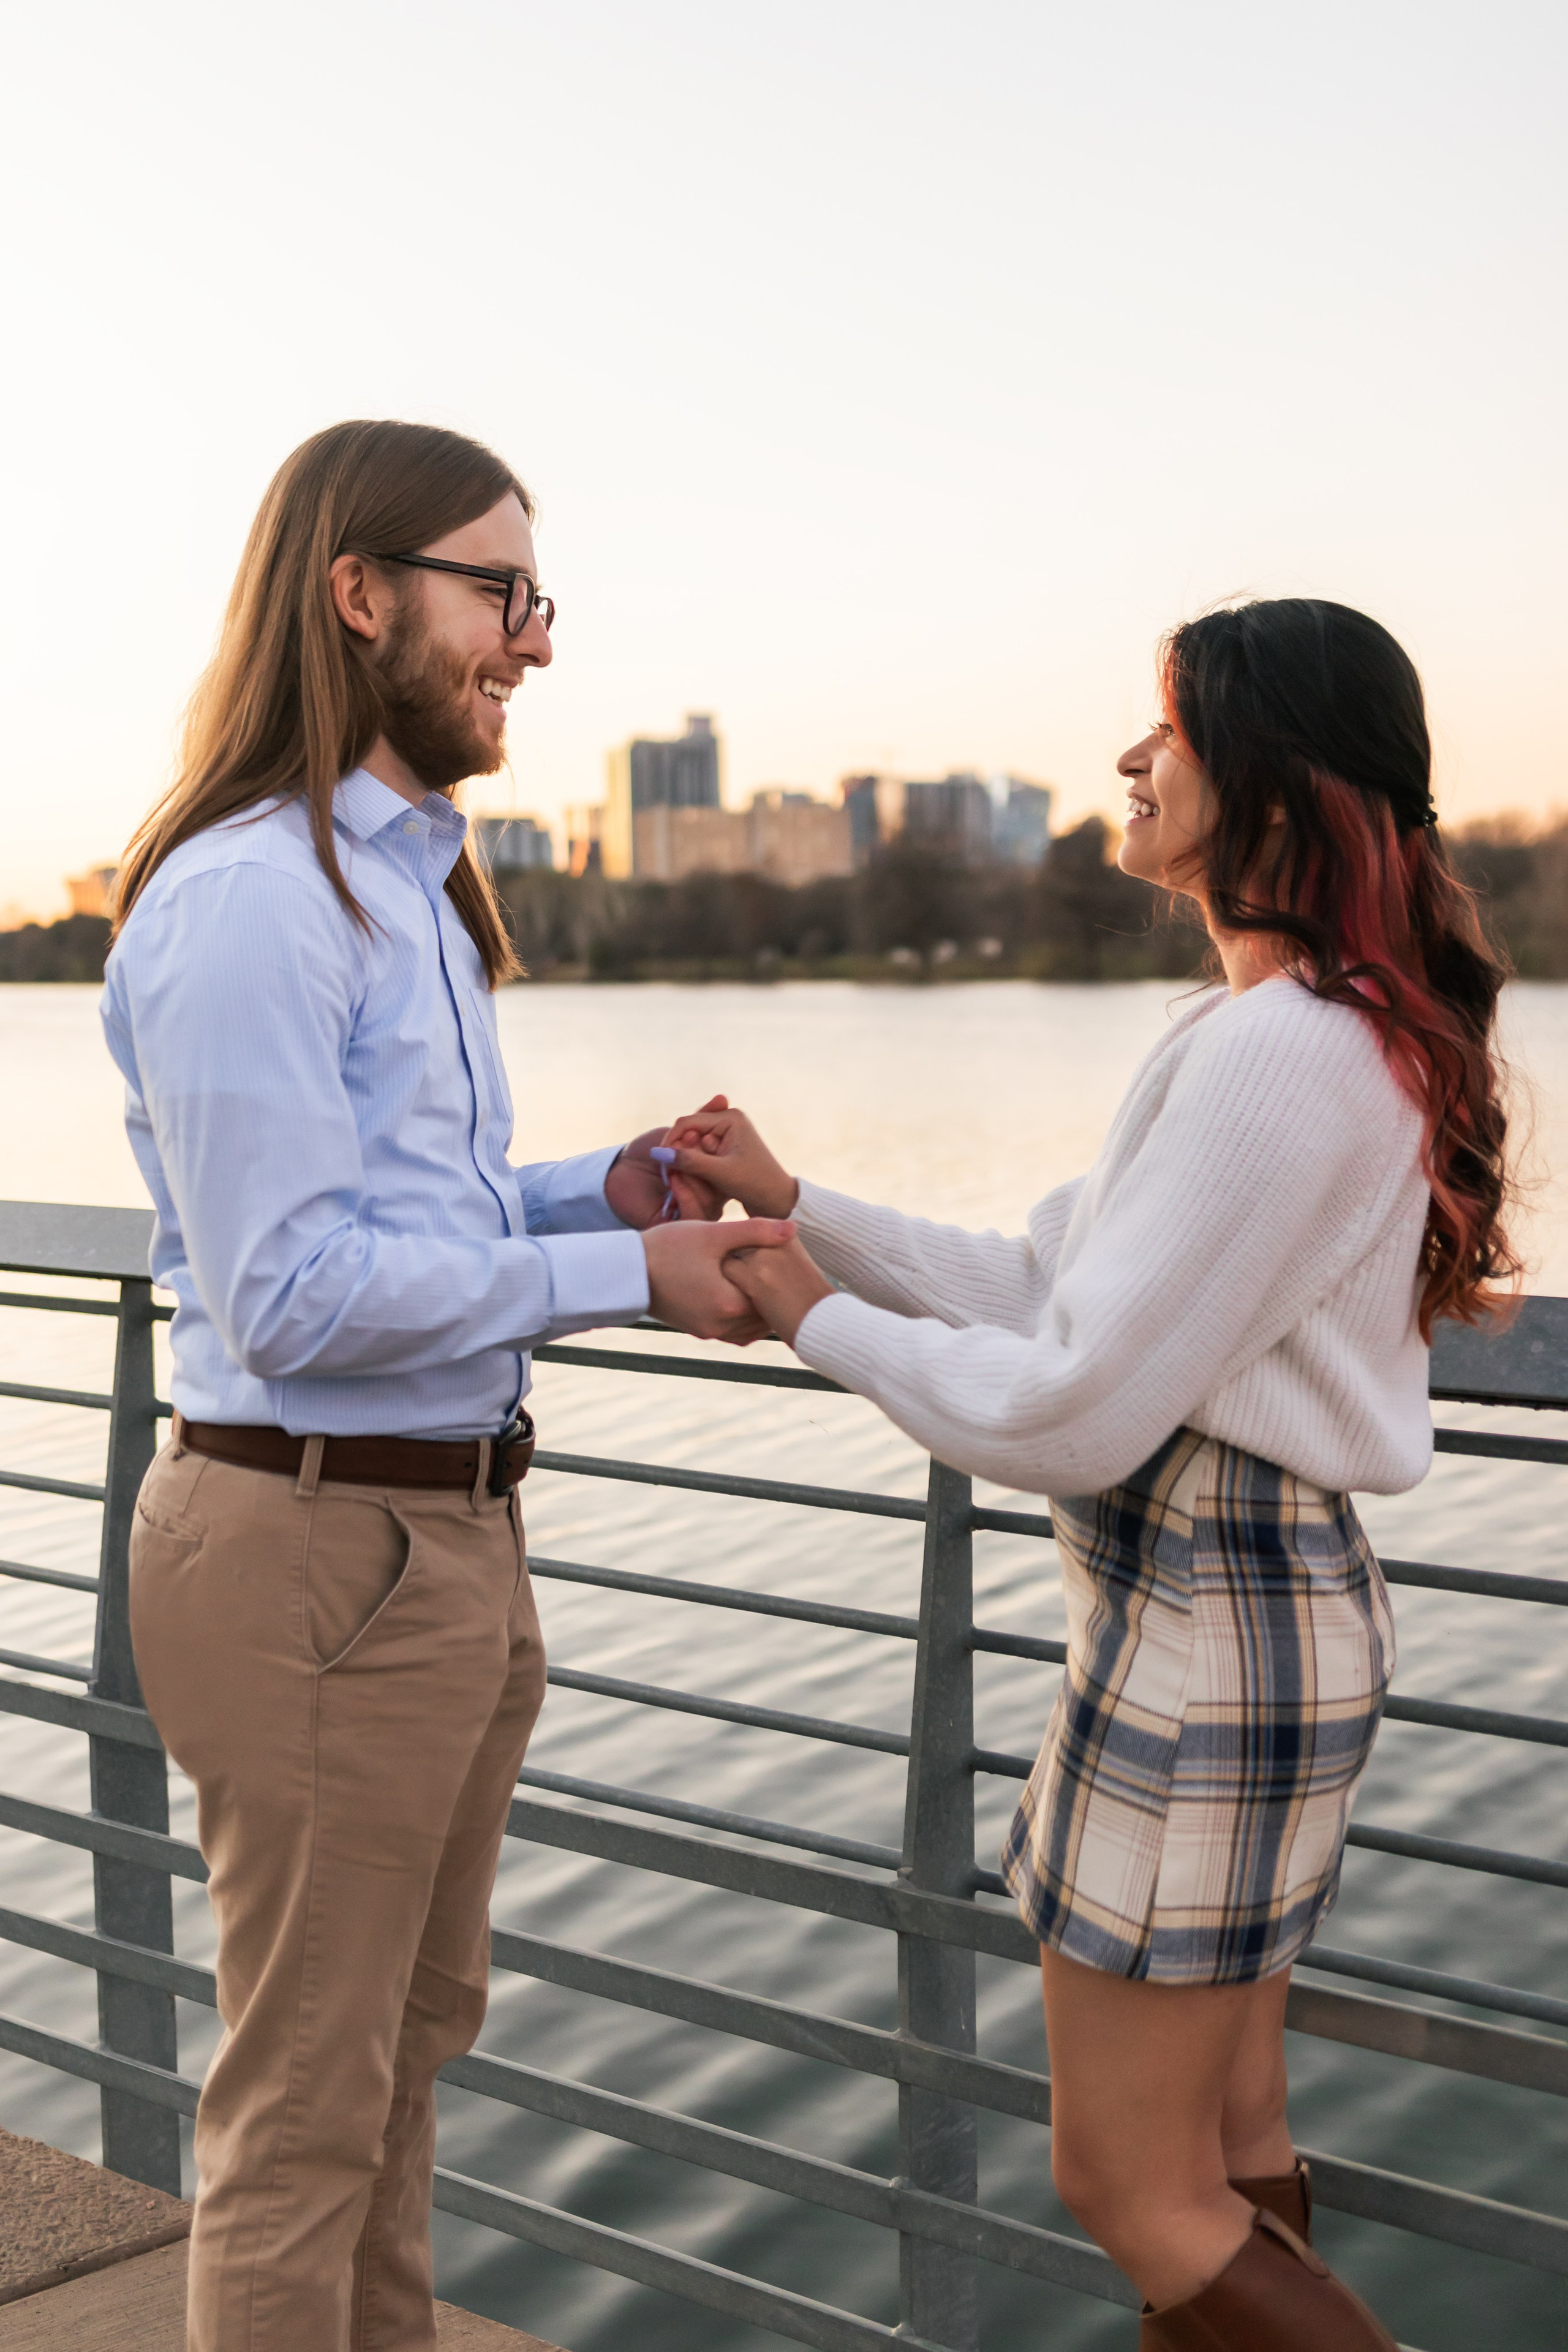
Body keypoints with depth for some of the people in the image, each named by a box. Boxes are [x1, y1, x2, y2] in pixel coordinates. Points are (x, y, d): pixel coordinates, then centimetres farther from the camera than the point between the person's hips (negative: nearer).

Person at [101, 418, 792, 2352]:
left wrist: (608, 1187, 3)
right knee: (307, 2099, 5)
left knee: (413, 2041, 23)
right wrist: (624, 1275, -18)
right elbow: (295, 1292, -22)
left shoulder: (418, 876, 15)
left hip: (453, 1532, 10)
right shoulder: (250, 892, -17)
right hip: (316, 1546, -10)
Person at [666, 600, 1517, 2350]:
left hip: (1210, 1628, -10)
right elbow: (1045, 1283, 11)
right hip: (1255, 1603, 10)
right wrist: (796, 1205, 6)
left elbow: (1070, 1411, -21)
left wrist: (823, 1322, -8)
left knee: (1132, 2186, 3)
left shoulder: (1282, 1054, -22)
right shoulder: (1310, 1031, 12)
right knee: (1225, 2151, 20)